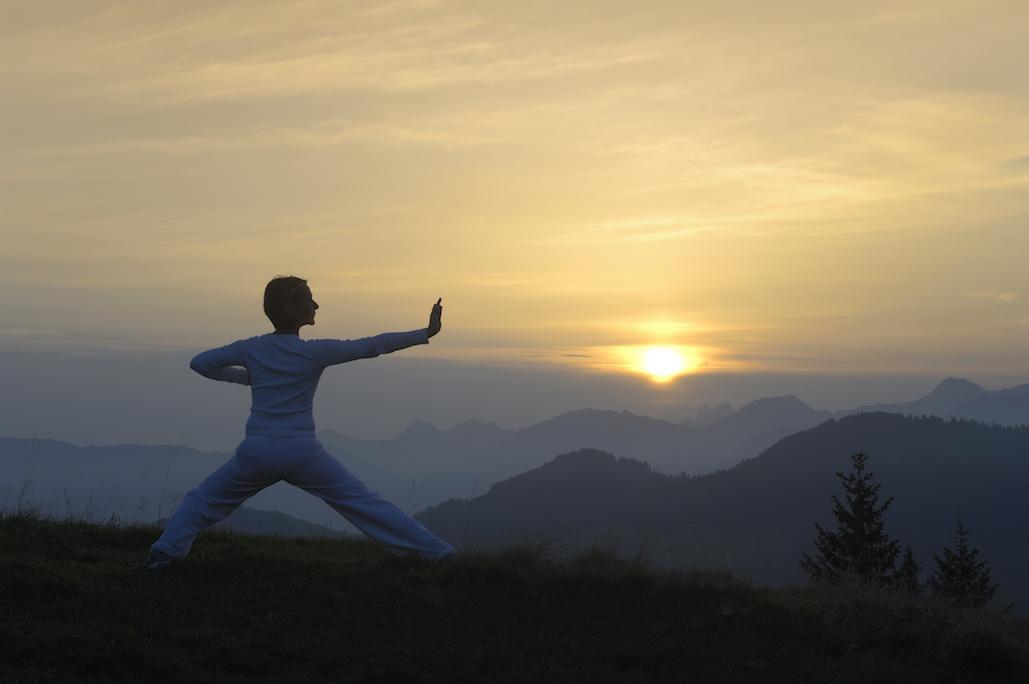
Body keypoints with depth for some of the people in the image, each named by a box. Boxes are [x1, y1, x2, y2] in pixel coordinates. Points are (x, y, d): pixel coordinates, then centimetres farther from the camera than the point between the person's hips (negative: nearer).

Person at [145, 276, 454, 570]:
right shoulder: (315, 352, -4)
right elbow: (373, 346, -5)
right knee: (364, 503, 3)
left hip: (256, 452, 2)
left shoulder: (251, 348, 5)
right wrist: (426, 333, -3)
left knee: (204, 500, 22)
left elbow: (199, 362, 12)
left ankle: (164, 551, 5)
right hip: (302, 453, -2)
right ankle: (435, 552, 5)